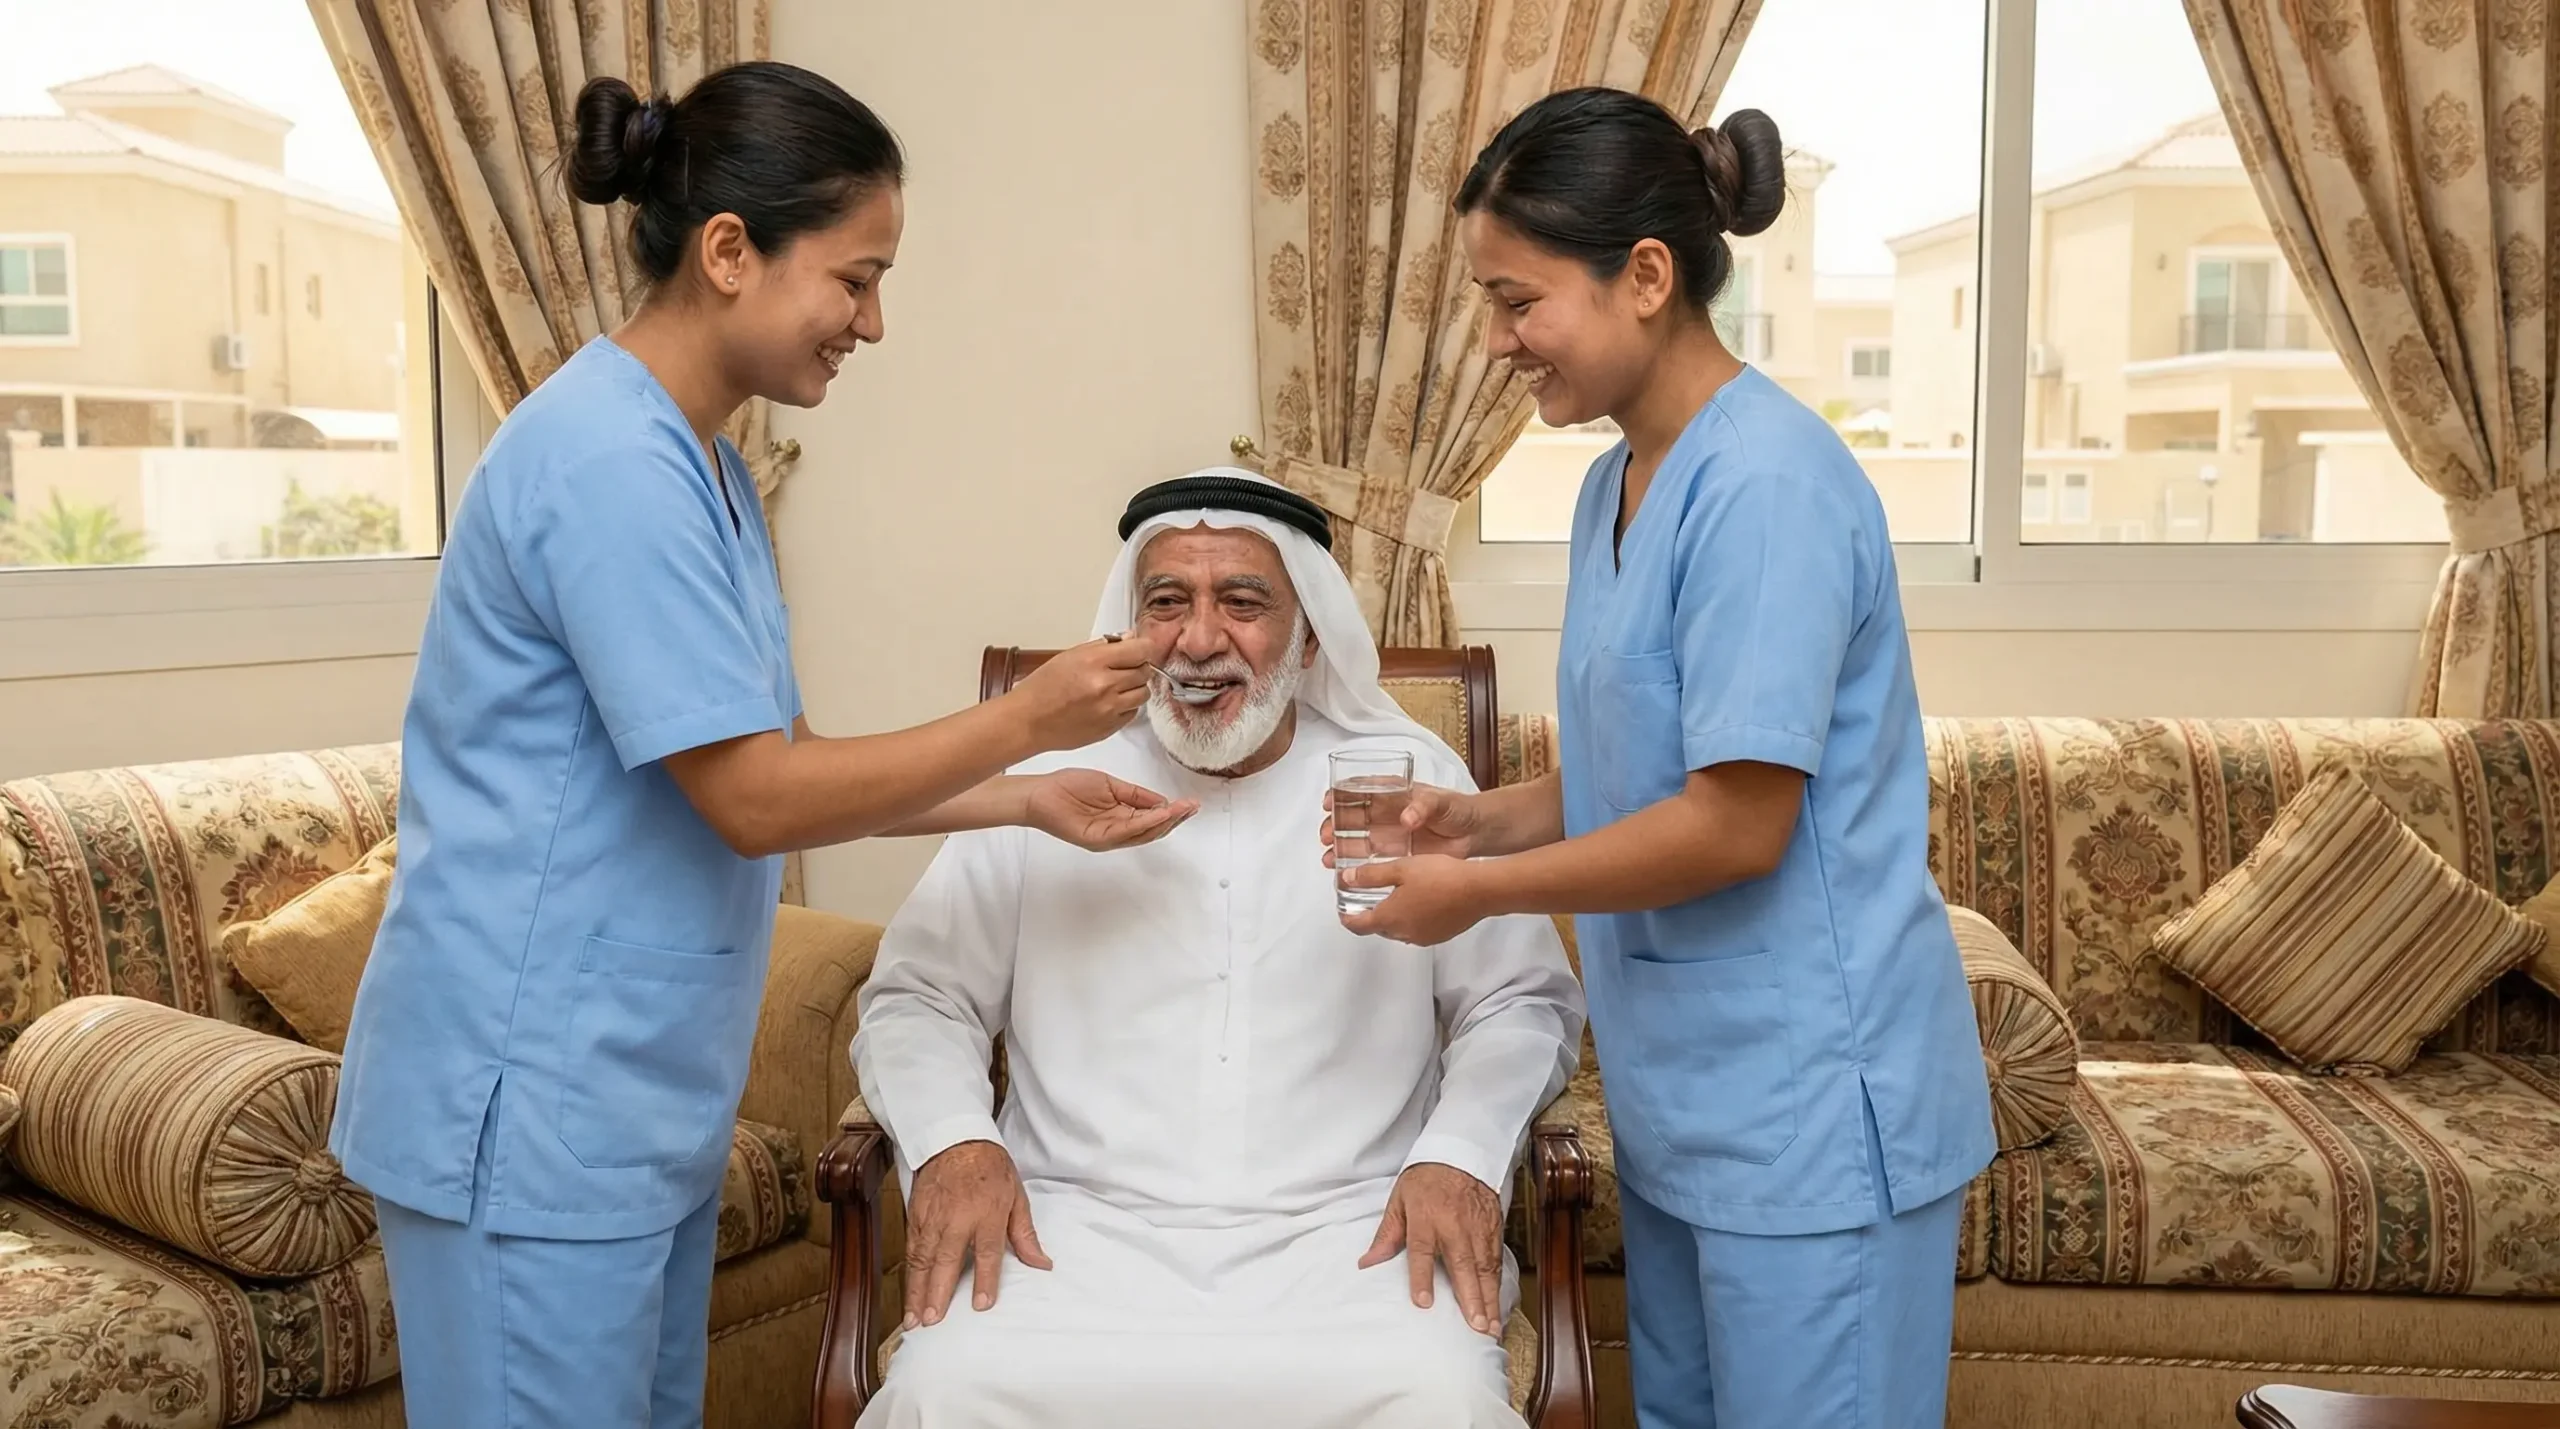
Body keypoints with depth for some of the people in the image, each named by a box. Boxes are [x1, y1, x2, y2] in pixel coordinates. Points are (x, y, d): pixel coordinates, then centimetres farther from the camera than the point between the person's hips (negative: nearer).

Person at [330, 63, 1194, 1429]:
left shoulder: (697, 465, 10)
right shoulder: (609, 461, -20)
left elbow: (780, 756, 11)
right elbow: (756, 801, -20)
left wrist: (1028, 800, 5)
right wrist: (1028, 718, -12)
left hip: (642, 1097, 9)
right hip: (531, 1106, -9)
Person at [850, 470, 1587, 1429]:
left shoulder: (1411, 780, 7)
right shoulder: (1043, 785, 8)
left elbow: (1524, 1003, 11)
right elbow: (918, 998, 12)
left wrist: (1462, 1157, -7)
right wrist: (950, 1141, -8)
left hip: (1349, 1233, 0)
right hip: (1077, 1227, 1)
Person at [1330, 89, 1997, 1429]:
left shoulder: (1767, 485, -20)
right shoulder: (1618, 481, 9)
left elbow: (1738, 822, -22)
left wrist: (1479, 891, -13)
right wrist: (1490, 816, -1)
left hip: (1807, 1107, -9)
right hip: (1681, 1090, 9)